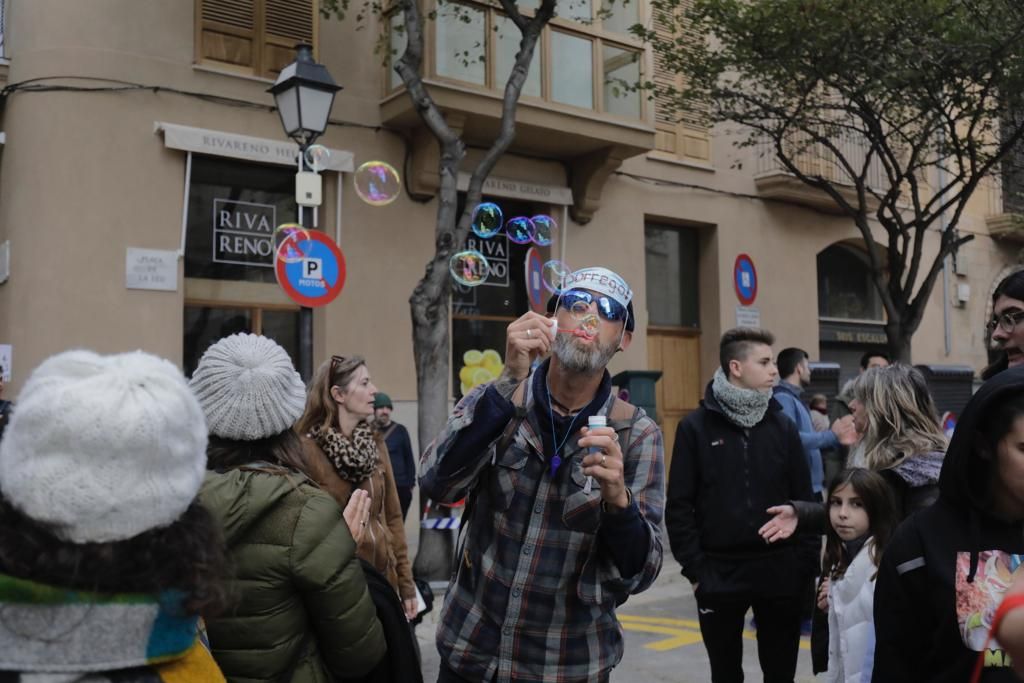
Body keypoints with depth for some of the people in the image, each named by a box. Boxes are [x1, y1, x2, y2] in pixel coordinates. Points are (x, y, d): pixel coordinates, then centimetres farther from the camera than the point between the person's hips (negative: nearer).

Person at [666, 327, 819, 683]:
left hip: (780, 572, 2)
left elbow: (803, 500, 5)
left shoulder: (783, 426, 4)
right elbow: (680, 506, -5)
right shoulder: (696, 427, -4)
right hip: (719, 574, -2)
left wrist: (807, 563, -1)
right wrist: (694, 568, -9)